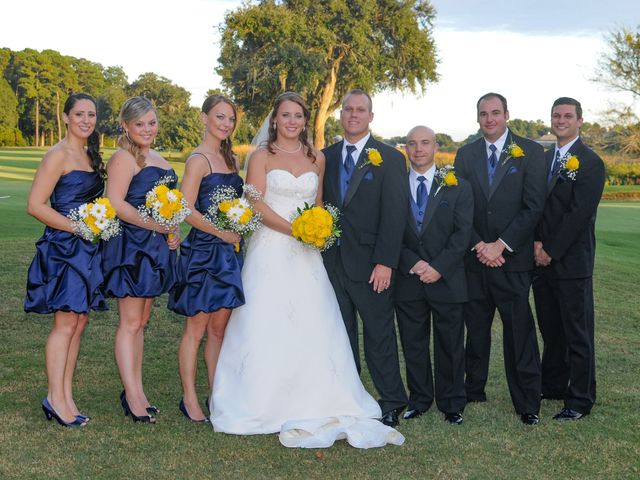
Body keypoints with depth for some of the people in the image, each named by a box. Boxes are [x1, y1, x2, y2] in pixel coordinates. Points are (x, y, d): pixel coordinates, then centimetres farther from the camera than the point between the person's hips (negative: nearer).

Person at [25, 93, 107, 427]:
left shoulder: (90, 155, 15)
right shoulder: (58, 155, -9)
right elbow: (35, 205, -15)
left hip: (87, 249, 8)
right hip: (63, 247, -8)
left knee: (79, 323, 8)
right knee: (66, 323, -7)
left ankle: (66, 397, 14)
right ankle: (56, 399, 2)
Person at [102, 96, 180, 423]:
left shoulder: (158, 159, 18)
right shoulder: (124, 158, -8)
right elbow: (115, 204, -18)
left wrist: (174, 231, 9)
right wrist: (157, 225, -17)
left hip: (155, 249, 8)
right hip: (131, 246, -8)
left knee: (140, 322, 11)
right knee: (130, 323, -5)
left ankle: (136, 390, 18)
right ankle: (132, 396, -1)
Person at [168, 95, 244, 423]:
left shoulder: (229, 158, 15)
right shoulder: (199, 159, -9)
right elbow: (186, 210, -17)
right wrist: (222, 233, -14)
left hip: (228, 252, 7)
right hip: (203, 251, -7)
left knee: (219, 327, 11)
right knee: (196, 327, 1)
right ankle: (189, 398, 12)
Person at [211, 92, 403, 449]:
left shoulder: (317, 158, 12)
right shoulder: (262, 157, 2)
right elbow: (256, 204, -7)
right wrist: (295, 230, -16)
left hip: (306, 254, 3)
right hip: (270, 250, -3)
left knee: (313, 325, -1)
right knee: (268, 326, -3)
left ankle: (318, 405, 8)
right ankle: (265, 403, 7)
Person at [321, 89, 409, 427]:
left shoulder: (389, 158, -3)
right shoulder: (327, 157, 10)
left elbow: (395, 215, -9)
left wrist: (385, 262, -15)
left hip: (370, 265, -4)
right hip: (332, 263, 5)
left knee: (380, 336, 3)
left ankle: (392, 403, 15)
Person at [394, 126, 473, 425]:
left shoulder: (457, 187, 3)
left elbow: (462, 234, -4)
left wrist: (438, 267, -14)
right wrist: (413, 263, -13)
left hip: (447, 281, -1)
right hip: (407, 282, 1)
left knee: (450, 346, 7)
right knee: (413, 345, 9)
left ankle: (452, 404, 19)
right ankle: (419, 400, 22)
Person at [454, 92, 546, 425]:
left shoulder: (529, 152, -1)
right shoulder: (465, 155, 9)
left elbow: (533, 206, -7)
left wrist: (500, 245, -12)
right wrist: (478, 245, -7)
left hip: (512, 259, -3)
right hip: (475, 257, 3)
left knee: (519, 331, 0)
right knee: (475, 329, 10)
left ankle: (527, 403, 10)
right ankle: (473, 391, 23)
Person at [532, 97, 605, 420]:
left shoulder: (590, 162, -8)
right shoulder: (543, 159, 14)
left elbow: (579, 214, -14)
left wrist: (551, 251, -13)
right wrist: (538, 243, -5)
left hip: (571, 262, -6)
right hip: (543, 260, 6)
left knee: (577, 335, 1)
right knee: (550, 330, 16)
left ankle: (580, 400, 10)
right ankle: (552, 386, 29)